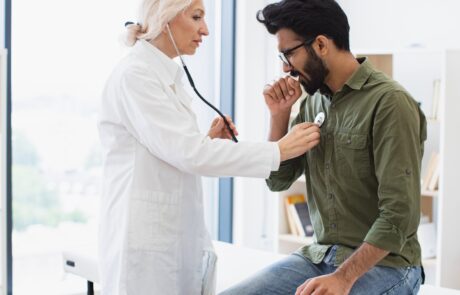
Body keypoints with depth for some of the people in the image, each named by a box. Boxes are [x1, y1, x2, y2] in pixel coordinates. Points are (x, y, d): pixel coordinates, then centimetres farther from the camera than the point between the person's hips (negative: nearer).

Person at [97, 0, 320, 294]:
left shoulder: (169, 76, 12)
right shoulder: (134, 75, -14)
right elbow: (186, 152, -22)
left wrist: (208, 142, 1)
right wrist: (278, 151, -19)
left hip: (179, 238, 8)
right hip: (145, 241, -8)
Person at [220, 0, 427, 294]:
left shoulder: (389, 102, -17)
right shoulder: (312, 102, 7)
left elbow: (399, 214, -21)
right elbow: (278, 180, 12)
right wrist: (280, 115, -1)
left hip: (382, 265, -6)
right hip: (319, 256, 7)